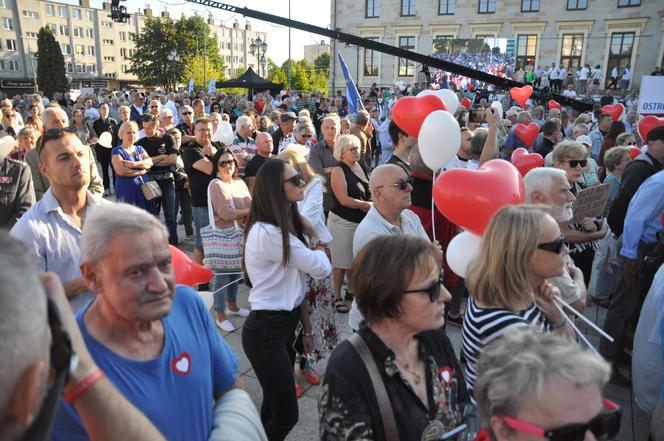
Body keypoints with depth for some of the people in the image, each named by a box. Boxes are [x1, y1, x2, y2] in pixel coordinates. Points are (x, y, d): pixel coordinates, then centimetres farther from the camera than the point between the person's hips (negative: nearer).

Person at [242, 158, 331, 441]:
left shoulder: (284, 226, 9)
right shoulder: (268, 233, -24)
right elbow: (321, 268, -19)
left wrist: (307, 327, 11)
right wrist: (316, 241, 1)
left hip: (285, 325, 9)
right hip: (266, 331, -9)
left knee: (274, 406, 20)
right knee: (286, 414, 1)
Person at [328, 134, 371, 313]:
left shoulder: (361, 166, 7)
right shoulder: (338, 171, -13)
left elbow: (369, 192, 16)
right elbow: (344, 200, -20)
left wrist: (363, 205, -4)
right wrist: (368, 205, -12)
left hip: (362, 221, 6)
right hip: (343, 222, -6)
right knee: (342, 262, 3)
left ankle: (351, 290, 34)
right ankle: (337, 297, 17)